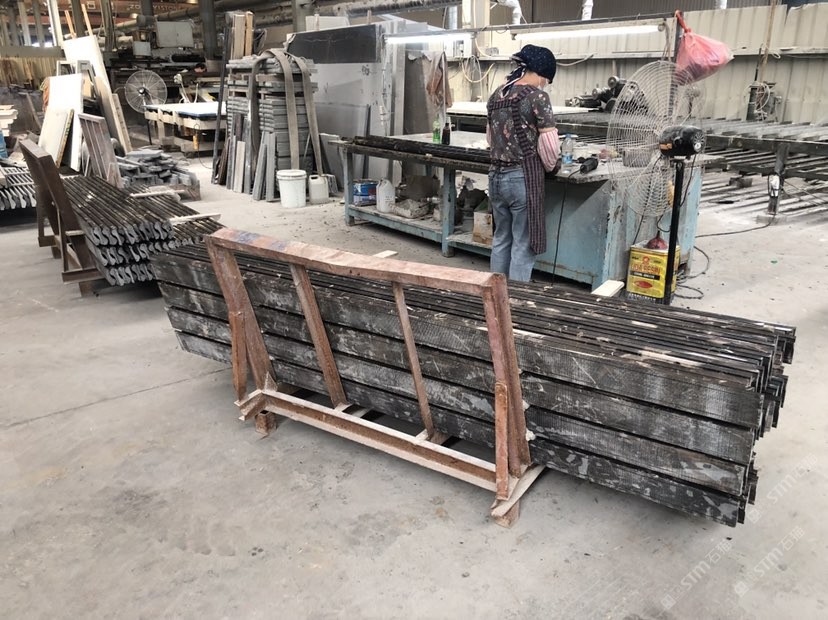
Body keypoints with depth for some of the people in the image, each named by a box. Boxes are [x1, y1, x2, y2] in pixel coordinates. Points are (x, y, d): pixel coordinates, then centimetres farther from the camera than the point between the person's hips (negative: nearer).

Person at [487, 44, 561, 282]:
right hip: (523, 178, -7)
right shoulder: (537, 96, -11)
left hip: (496, 176, 7)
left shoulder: (496, 95, 9)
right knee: (523, 244, 3)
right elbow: (549, 144, -11)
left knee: (501, 238, 18)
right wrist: (551, 166, 7)